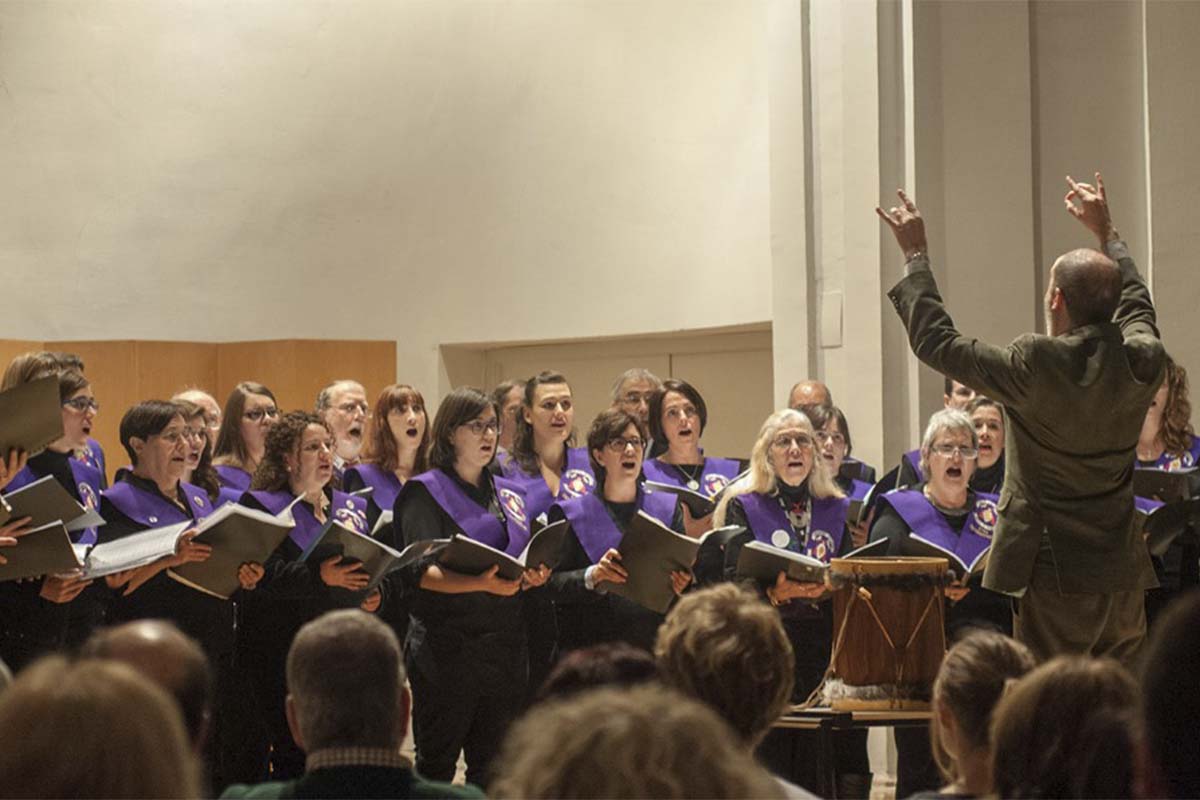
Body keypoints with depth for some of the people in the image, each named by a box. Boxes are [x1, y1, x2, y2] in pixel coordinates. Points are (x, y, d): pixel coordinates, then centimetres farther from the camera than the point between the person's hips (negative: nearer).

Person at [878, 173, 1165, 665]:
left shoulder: (1035, 367, -18)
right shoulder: (1143, 362, -1)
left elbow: (935, 341, -6)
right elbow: (1136, 305, 24)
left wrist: (915, 255, 4)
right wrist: (1106, 232, 35)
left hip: (1056, 576, -6)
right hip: (1125, 576, 6)